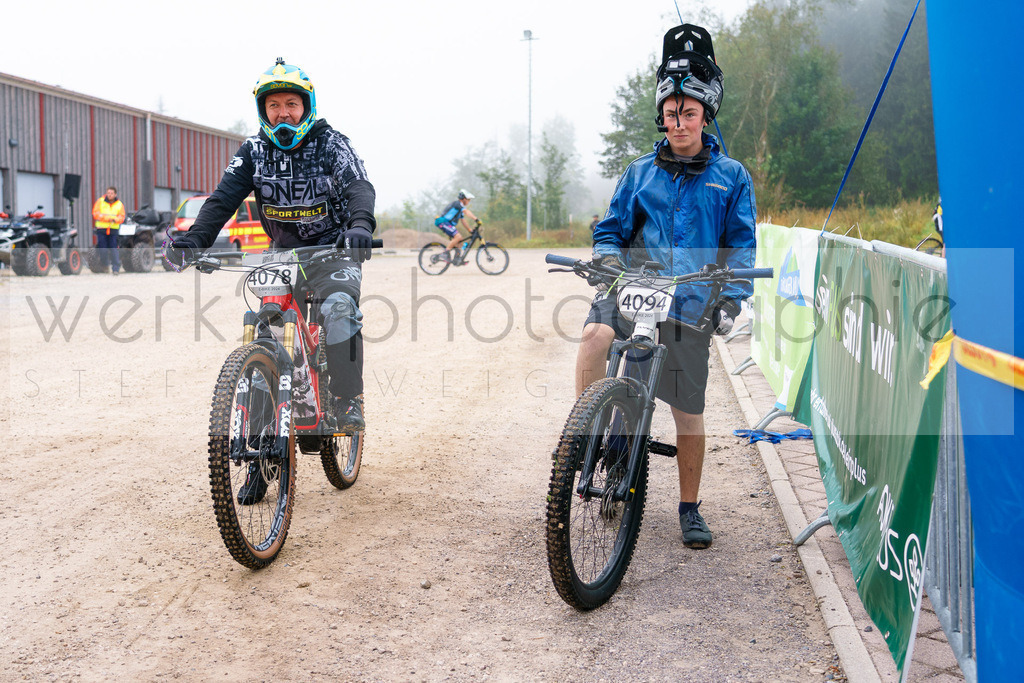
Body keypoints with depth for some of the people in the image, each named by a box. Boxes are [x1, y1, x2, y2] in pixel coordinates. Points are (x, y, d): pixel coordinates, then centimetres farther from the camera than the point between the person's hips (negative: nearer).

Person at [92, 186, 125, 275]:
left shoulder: (119, 204, 9)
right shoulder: (100, 201, 5)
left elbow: (121, 217, 4)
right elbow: (95, 213, -2)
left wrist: (115, 219, -18)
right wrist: (106, 218, -15)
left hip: (113, 230, 0)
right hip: (101, 229, 0)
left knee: (113, 249, -7)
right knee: (103, 249, -5)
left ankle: (115, 268, -5)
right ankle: (104, 266, 14)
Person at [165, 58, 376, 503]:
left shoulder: (330, 144, -10)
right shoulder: (255, 150, -2)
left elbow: (359, 186, -27)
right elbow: (224, 198, -13)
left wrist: (361, 225, -50)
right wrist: (193, 240, -32)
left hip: (333, 253, -3)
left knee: (338, 308, -36)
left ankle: (347, 404, -25)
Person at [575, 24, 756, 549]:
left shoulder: (730, 176, 8)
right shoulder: (640, 172, 11)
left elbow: (741, 243, 6)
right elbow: (610, 230, 14)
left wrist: (732, 299, -9)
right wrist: (610, 267, -8)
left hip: (690, 307, 0)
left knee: (689, 412, 4)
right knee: (594, 333, -33)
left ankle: (689, 509, 22)